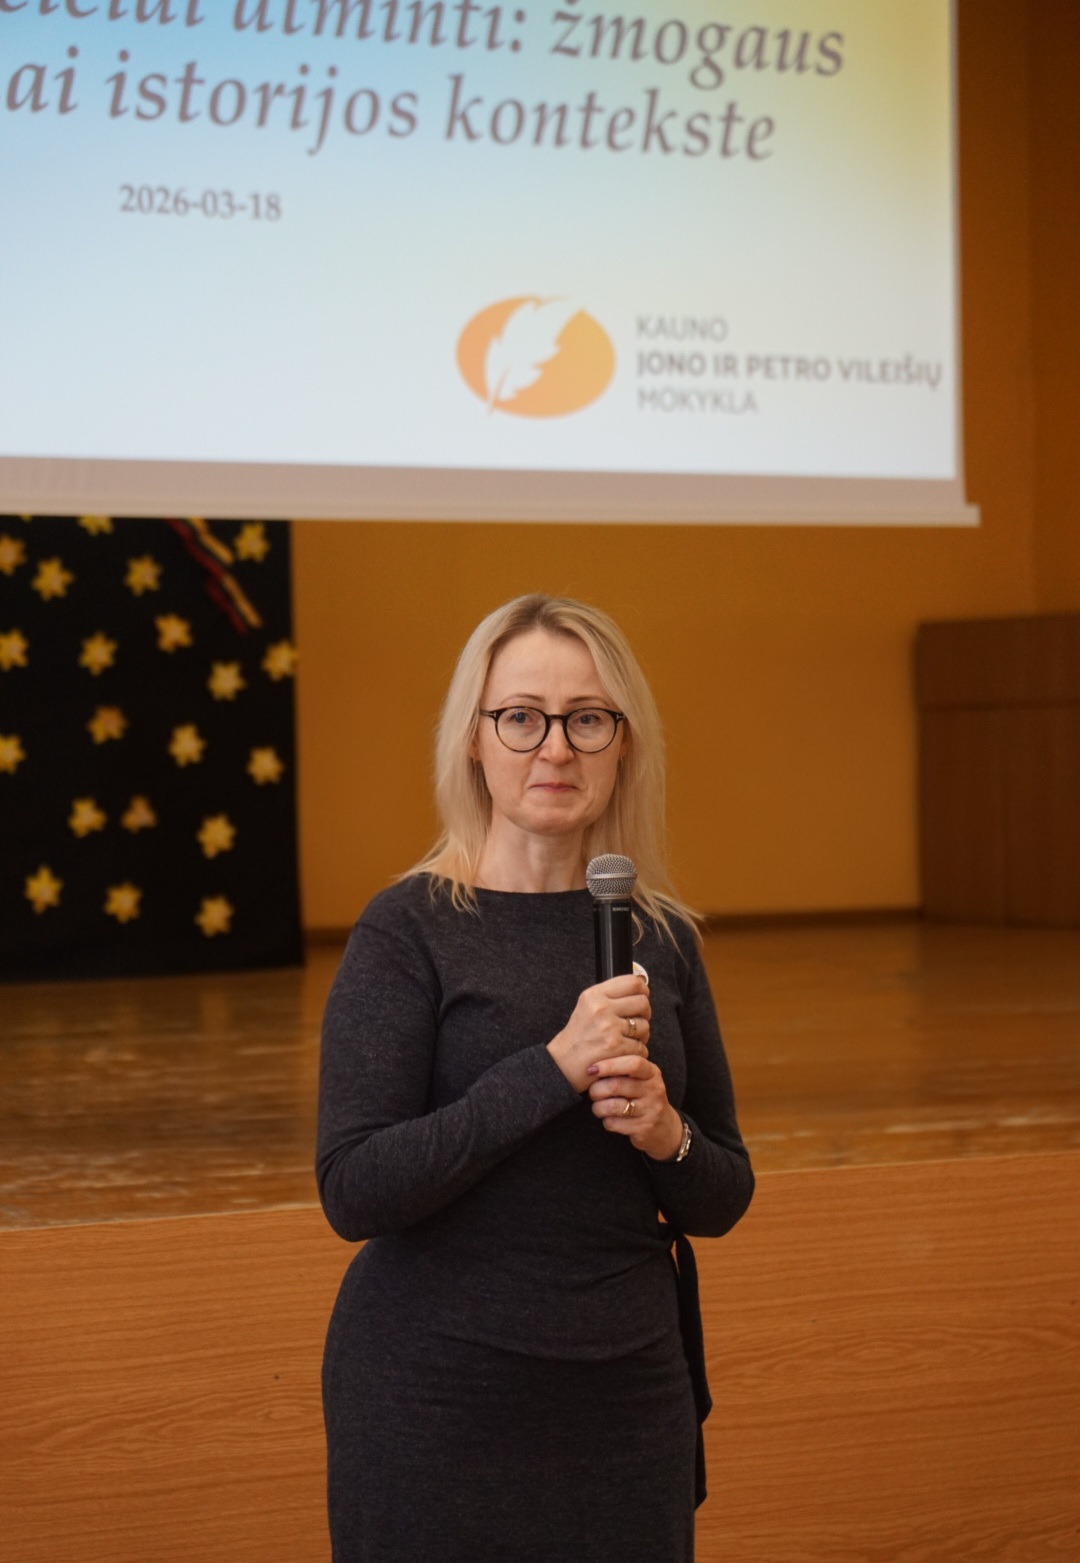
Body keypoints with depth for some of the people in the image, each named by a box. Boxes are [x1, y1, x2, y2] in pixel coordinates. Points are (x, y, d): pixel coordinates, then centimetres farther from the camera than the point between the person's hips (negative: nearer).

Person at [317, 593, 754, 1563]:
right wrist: (553, 1070, -23)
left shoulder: (662, 935, 5)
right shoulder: (411, 929, -9)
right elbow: (353, 1190, -17)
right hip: (441, 1398, -4)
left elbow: (722, 1201, 10)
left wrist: (666, 1134, -11)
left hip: (631, 1388, 4)